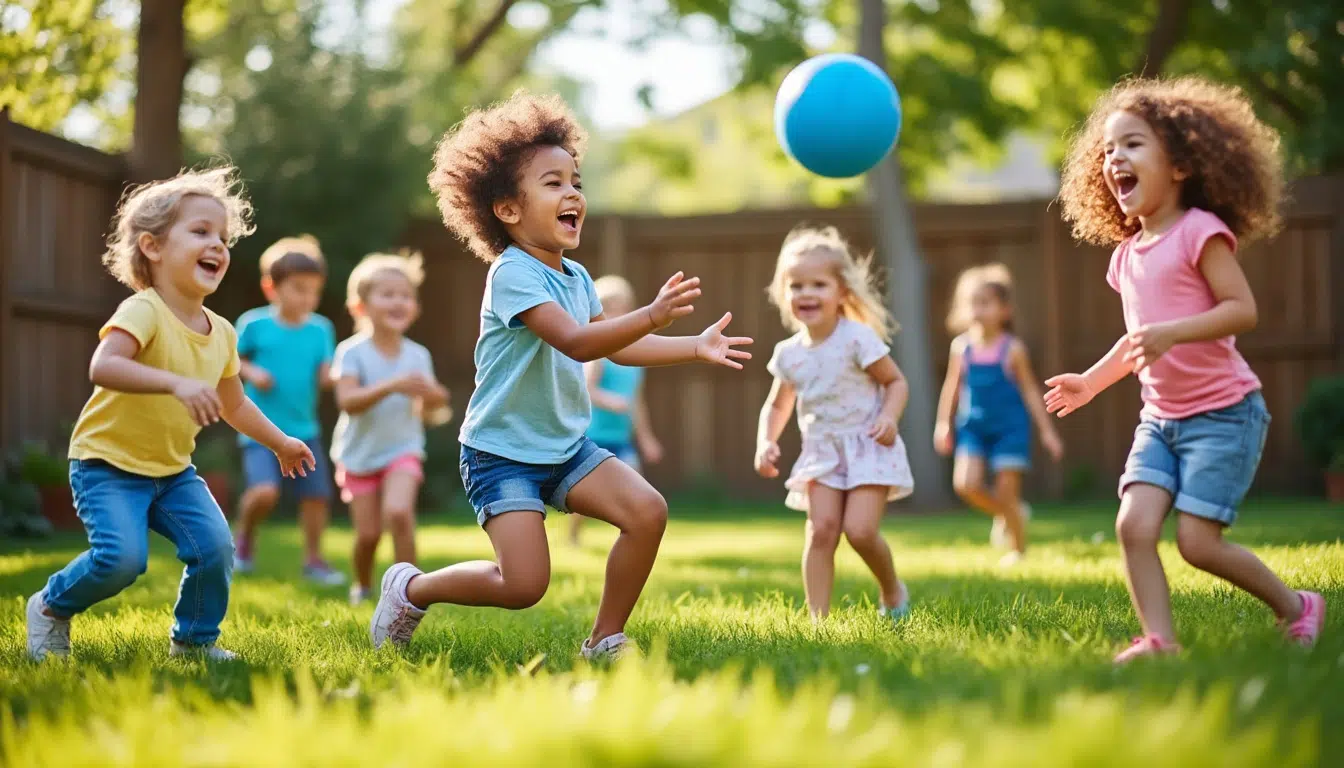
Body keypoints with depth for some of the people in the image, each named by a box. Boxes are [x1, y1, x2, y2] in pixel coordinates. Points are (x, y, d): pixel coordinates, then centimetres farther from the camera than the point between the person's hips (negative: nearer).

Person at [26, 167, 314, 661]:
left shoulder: (222, 334, 3)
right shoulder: (144, 312, -21)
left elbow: (234, 405, 21)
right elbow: (103, 366, -41)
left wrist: (280, 443, 25)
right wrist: (177, 383, -50)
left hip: (172, 470, 7)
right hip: (108, 464, -7)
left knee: (215, 545, -11)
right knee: (122, 556, -24)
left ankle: (195, 637, 14)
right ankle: (50, 607, 6)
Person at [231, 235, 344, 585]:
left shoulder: (321, 329, 2)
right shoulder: (254, 323, -6)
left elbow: (325, 376, 3)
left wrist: (332, 375, -19)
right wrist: (251, 372, -12)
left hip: (304, 428, 4)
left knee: (316, 493, 5)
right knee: (265, 491, -20)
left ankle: (313, 559, 24)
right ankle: (244, 535, 11)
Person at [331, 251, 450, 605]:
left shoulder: (418, 356, -3)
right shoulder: (352, 352, -12)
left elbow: (429, 414, 1)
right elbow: (347, 401, -26)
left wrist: (434, 399, -23)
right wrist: (392, 386, -39)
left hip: (403, 451, 1)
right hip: (359, 454, -1)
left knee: (398, 511, -24)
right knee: (368, 532, -1)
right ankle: (362, 584, 30)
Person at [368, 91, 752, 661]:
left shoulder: (576, 278, 7)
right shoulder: (513, 275, -20)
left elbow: (618, 348, 17)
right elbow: (575, 342, -32)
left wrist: (694, 347, 7)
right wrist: (654, 315, -43)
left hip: (566, 447, 8)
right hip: (502, 454, -8)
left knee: (647, 511, -12)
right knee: (524, 585, -16)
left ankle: (605, 640, 3)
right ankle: (411, 587, 11)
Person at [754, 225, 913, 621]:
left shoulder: (858, 339, -11)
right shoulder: (788, 353, 3)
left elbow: (897, 382, -3)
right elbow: (777, 405, 18)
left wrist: (890, 417, -23)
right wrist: (766, 443, 0)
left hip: (868, 447, -4)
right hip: (822, 453, 4)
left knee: (860, 530, -16)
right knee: (821, 529, -12)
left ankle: (891, 589, 14)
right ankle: (817, 617, -8)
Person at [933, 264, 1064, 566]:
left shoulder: (1012, 349, -7)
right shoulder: (961, 347, 1)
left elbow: (1029, 390, 0)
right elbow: (952, 386, 12)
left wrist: (1046, 430, 0)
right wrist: (942, 424, 10)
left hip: (1009, 426, -3)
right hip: (973, 426, 3)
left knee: (1006, 491, -3)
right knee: (966, 484, -15)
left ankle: (1018, 548, 19)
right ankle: (1005, 516, 15)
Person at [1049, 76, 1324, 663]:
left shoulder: (1200, 231, -12)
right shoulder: (1128, 253, 11)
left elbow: (1242, 309, -21)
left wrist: (1172, 332, -32)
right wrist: (1090, 382, 19)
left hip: (1223, 412, -7)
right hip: (1160, 416, 7)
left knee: (1197, 541, -10)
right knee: (1134, 525, -11)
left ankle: (1296, 608, 11)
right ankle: (1159, 640, -7)